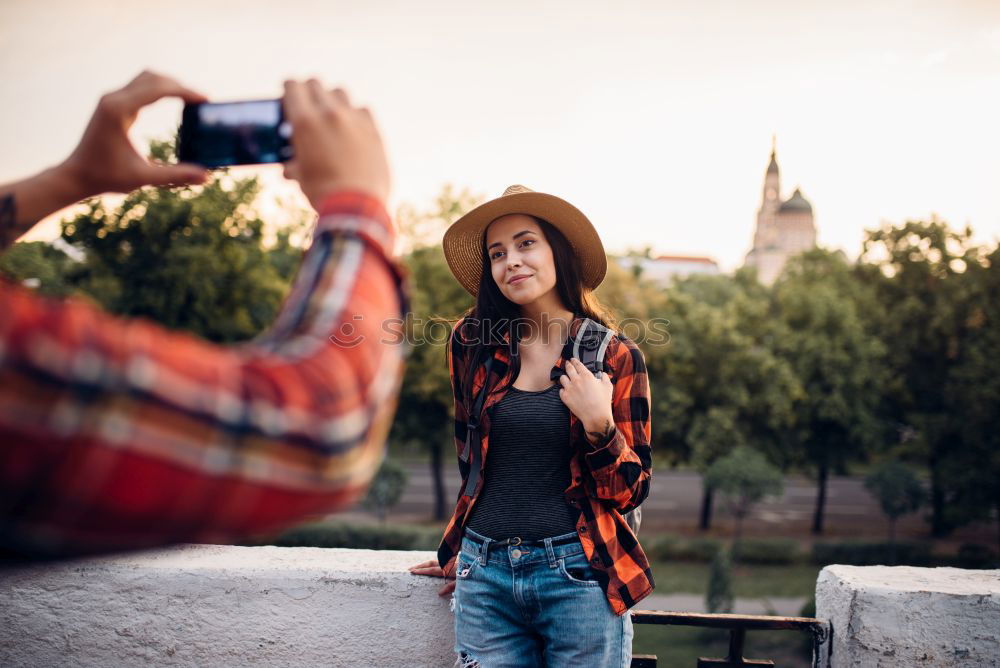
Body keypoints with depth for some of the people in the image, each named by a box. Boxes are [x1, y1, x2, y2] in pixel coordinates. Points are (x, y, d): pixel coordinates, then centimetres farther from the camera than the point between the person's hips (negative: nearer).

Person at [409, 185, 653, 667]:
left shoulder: (616, 357, -3)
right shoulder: (471, 344, 2)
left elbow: (630, 492, -1)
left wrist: (599, 424, -17)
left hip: (579, 577, -2)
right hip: (484, 579, 2)